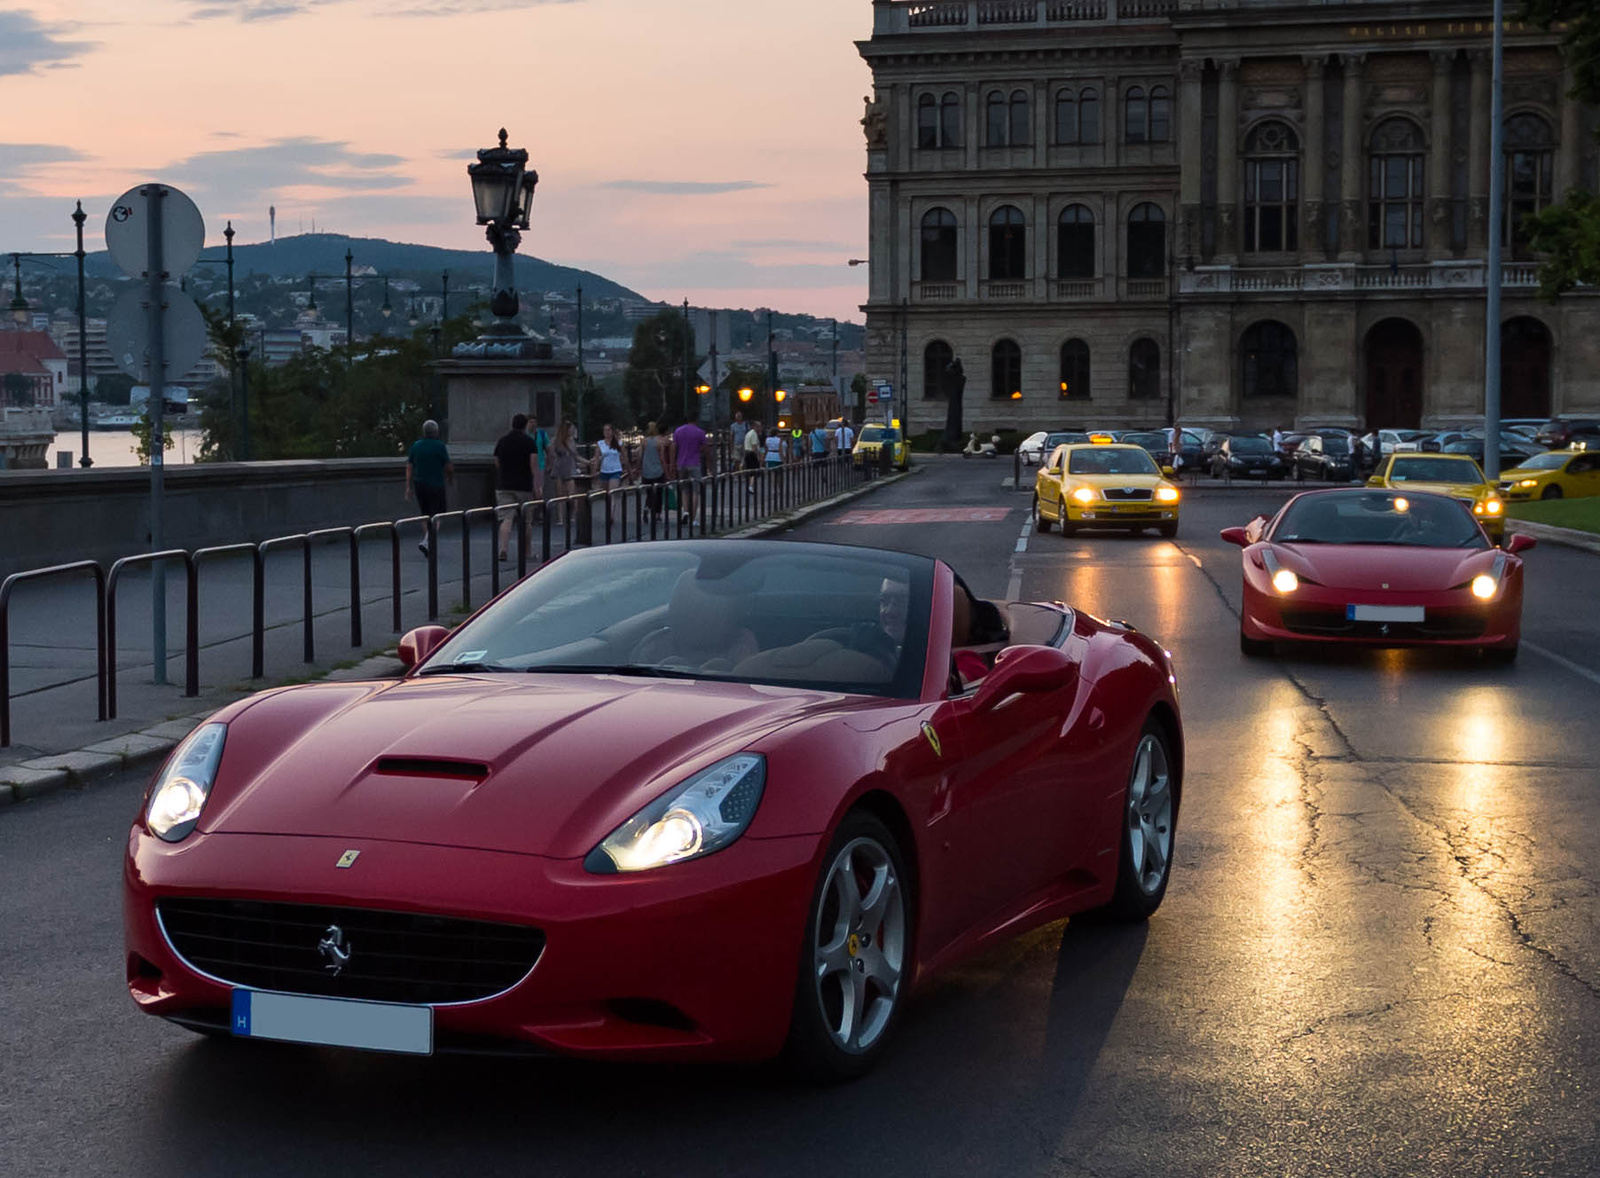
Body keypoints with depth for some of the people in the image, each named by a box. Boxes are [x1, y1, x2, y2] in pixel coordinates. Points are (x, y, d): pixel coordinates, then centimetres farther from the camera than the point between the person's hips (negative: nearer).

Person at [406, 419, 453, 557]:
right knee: (437, 515, -3)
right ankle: (426, 542, -21)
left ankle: (429, 543, 21)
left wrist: (408, 487, 8)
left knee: (426, 515, 16)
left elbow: (409, 467, 5)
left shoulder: (415, 446, 6)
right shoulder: (439, 446, -10)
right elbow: (449, 467, -7)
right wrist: (451, 477, 14)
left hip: (419, 484, 5)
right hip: (436, 485, -5)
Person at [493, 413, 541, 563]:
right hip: (524, 487, -2)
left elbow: (497, 465, 16)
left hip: (504, 487, 2)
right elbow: (534, 466, -11)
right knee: (527, 521, 11)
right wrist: (537, 487, -9)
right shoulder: (530, 442, -4)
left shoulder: (501, 442, 7)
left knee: (506, 519, -6)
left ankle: (503, 550, -23)